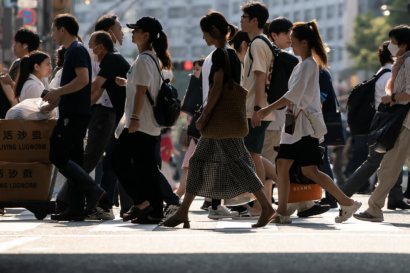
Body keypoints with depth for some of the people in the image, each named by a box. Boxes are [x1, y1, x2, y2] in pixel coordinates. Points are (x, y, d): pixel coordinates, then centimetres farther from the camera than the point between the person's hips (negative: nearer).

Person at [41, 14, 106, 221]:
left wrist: (57, 92, -16)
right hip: (74, 113, 10)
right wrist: (53, 104, 22)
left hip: (74, 114, -10)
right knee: (72, 160, 7)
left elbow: (82, 80, -22)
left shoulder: (77, 50, -10)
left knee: (57, 156, -12)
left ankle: (93, 190, -15)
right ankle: (76, 208, 5)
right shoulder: (73, 50, 21)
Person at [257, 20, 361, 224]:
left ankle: (347, 203, -3)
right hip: (294, 123, 9)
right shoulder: (301, 64, 17)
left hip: (306, 123, -9)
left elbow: (295, 94, -21)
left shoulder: (309, 64, -12)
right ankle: (282, 212, 3)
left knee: (309, 170, -10)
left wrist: (269, 109, -23)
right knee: (282, 164, 2)